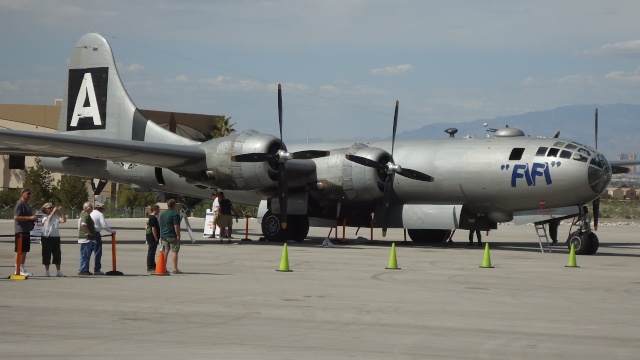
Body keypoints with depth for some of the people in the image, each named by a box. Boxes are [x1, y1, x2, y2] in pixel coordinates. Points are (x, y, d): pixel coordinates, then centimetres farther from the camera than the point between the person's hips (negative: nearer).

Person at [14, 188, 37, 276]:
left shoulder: (26, 203, 20)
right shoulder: (20, 203, -11)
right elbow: (16, 217, -20)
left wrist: (33, 219, 11)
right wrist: (30, 217, -22)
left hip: (27, 230, 10)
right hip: (21, 231, -10)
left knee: (24, 251, 11)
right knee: (19, 251, -8)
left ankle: (22, 269, 16)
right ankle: (18, 270, -6)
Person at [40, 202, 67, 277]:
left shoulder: (56, 217, 8)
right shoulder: (45, 218, -3)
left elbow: (64, 220, -3)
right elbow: (49, 219, -24)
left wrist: (62, 212, -9)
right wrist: (53, 211, -27)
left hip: (56, 238, 4)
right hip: (47, 238, -4)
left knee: (57, 255, 6)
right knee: (47, 255, 1)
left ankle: (58, 271, 12)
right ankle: (47, 271, 10)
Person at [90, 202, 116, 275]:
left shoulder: (90, 214, 16)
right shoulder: (100, 214, -5)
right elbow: (104, 225, -14)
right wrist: (112, 231, -4)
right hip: (96, 234, -7)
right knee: (98, 252, -3)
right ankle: (97, 270, -5)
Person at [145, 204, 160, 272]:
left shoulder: (150, 217, 16)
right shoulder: (153, 218, -16)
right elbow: (153, 229, -21)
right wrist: (156, 238, -19)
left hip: (149, 237, 11)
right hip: (153, 238, -11)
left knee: (151, 252, 16)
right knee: (151, 252, -6)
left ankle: (153, 266, 24)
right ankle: (150, 267, -4)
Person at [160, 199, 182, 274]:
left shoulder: (162, 214, 15)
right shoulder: (175, 214, -11)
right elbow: (176, 226, -17)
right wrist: (178, 235, -13)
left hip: (164, 236, 7)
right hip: (173, 236, -7)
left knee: (165, 251, 11)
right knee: (174, 251, -5)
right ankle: (175, 269, -8)